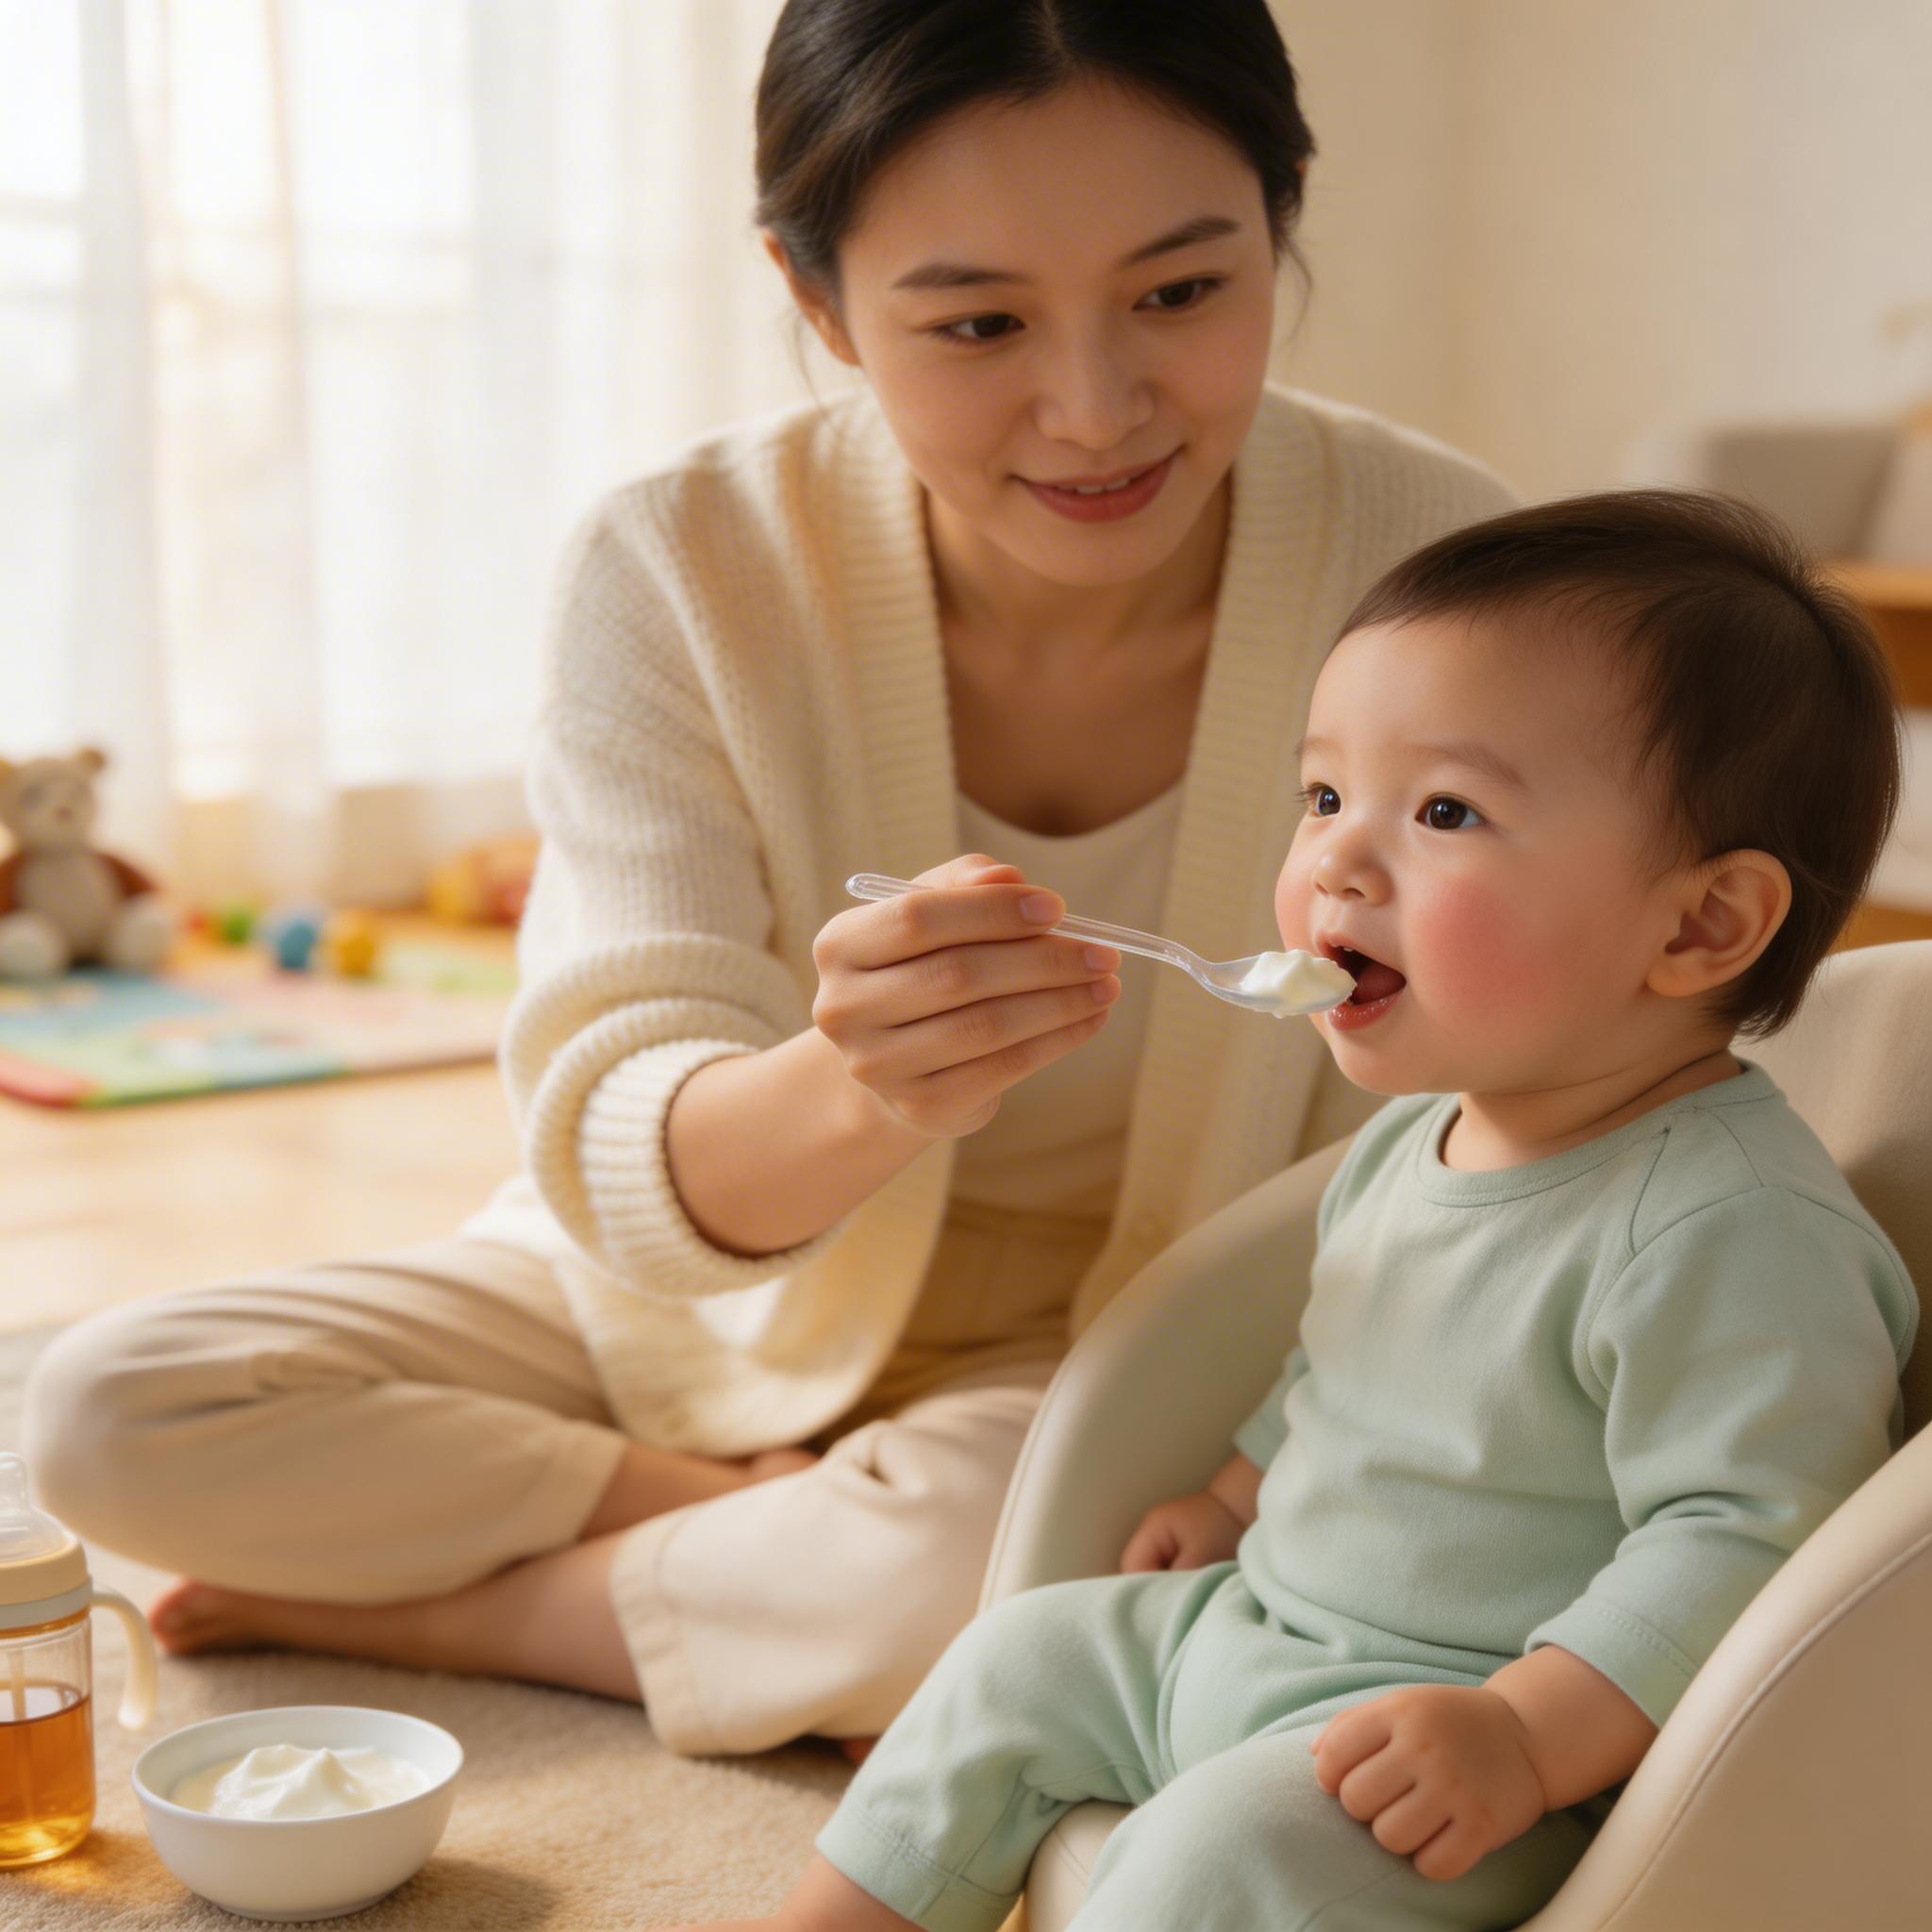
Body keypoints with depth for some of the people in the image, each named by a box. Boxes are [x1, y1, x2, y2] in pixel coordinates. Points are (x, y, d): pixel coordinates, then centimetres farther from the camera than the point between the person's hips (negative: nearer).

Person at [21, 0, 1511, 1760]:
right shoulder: (683, 573, -19)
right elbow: (626, 1156, -23)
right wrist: (858, 1089, -46)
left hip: (1122, 1360, -1)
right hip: (715, 1302, 2)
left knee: (1040, 1554, -36)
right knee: (104, 1416, -13)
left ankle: (416, 1604, -9)